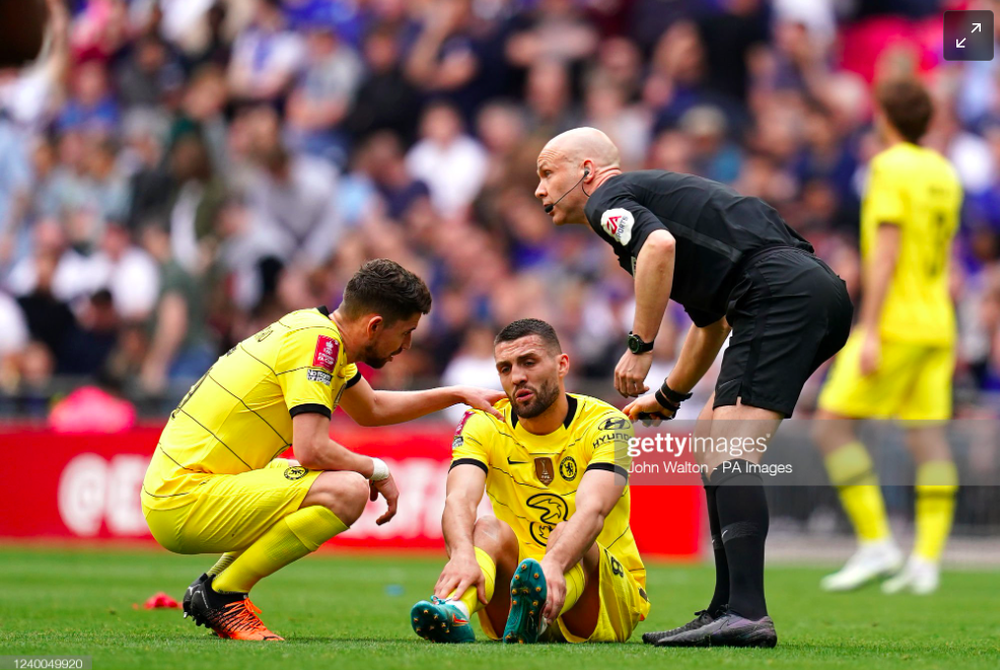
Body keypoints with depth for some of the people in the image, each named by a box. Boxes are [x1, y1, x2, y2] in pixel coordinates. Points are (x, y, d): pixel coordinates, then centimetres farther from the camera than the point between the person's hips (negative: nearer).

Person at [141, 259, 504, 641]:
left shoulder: (317, 330, 14)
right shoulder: (316, 341, -15)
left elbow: (371, 409, 33)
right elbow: (312, 450, -24)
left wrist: (457, 394, 31)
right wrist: (377, 470, -7)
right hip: (184, 501, -10)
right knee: (348, 491, -22)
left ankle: (213, 586, 16)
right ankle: (221, 594, -11)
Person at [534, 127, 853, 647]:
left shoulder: (608, 200, 5)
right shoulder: (654, 195, 34)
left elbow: (659, 244, -20)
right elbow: (711, 324, 43)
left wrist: (639, 346, -14)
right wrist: (667, 397, 52)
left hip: (780, 288, -10)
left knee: (730, 448, -17)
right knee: (711, 436, 17)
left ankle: (746, 614, -28)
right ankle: (726, 610, 15)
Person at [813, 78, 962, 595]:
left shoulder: (890, 168, -10)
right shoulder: (944, 174, 14)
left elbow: (886, 251, -17)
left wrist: (870, 331, -19)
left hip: (895, 324, -8)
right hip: (936, 327, 8)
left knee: (832, 426, -4)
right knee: (928, 439, 2)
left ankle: (876, 546, -10)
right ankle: (926, 561, -4)